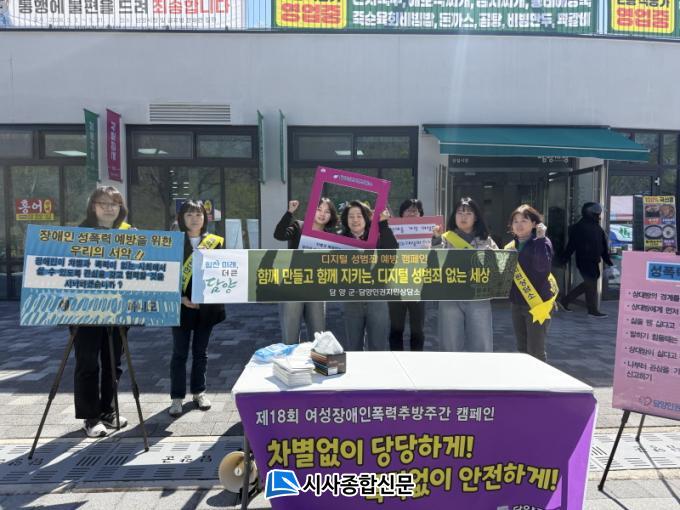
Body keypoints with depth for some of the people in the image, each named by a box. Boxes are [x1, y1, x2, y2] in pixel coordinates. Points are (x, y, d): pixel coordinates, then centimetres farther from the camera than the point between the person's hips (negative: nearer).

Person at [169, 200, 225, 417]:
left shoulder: (216, 242, 5)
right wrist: (182, 297, -14)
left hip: (207, 305, 2)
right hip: (182, 305, -2)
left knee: (200, 351, 13)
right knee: (180, 352, 5)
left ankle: (199, 391, 26)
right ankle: (177, 396, 14)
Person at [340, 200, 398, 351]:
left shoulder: (377, 237, -1)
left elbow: (392, 250, -20)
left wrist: (383, 224, -21)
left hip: (376, 299, -1)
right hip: (351, 301, 1)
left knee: (377, 347, 8)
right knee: (352, 347, 14)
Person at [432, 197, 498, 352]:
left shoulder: (486, 241, 10)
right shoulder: (446, 239, 6)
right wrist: (437, 240, -16)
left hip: (478, 299, 1)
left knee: (481, 347, 5)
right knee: (451, 346, 7)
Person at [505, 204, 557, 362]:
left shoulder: (542, 242, -8)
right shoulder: (510, 246, 10)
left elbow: (543, 267, -26)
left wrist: (540, 239, -23)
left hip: (537, 303, -6)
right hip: (517, 304, 6)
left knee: (535, 352, -3)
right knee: (522, 350, 14)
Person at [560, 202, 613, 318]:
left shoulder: (597, 228, 14)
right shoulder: (579, 227, -11)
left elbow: (603, 246, 17)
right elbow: (572, 244, -14)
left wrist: (607, 259, 16)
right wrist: (565, 258, -16)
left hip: (594, 261, 9)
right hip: (584, 262, -9)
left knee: (589, 283, 13)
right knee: (591, 284, -3)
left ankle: (565, 300, 23)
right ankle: (593, 310, 10)